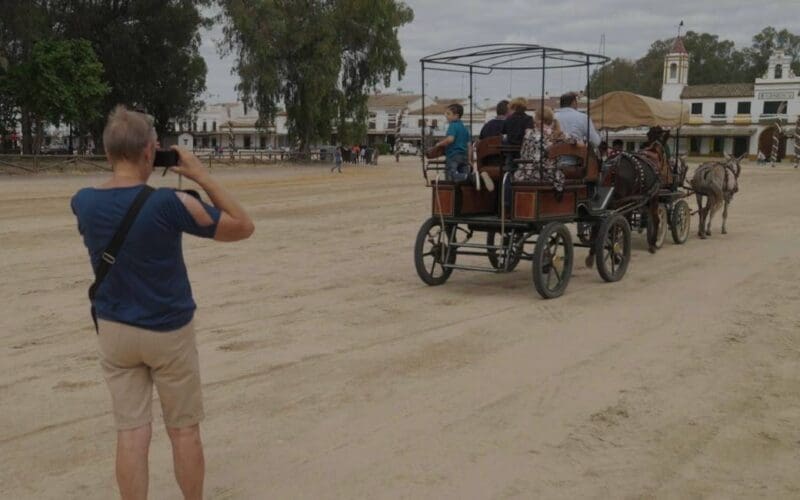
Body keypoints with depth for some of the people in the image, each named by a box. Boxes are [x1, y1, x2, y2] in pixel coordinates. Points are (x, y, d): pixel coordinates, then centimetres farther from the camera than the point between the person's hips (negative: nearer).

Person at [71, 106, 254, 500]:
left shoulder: (83, 202, -7)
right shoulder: (168, 203, -22)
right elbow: (242, 227, -11)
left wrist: (132, 175, 8)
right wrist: (201, 176, -9)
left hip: (113, 331, 4)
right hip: (169, 332, -3)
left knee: (132, 433, 8)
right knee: (184, 430, 12)